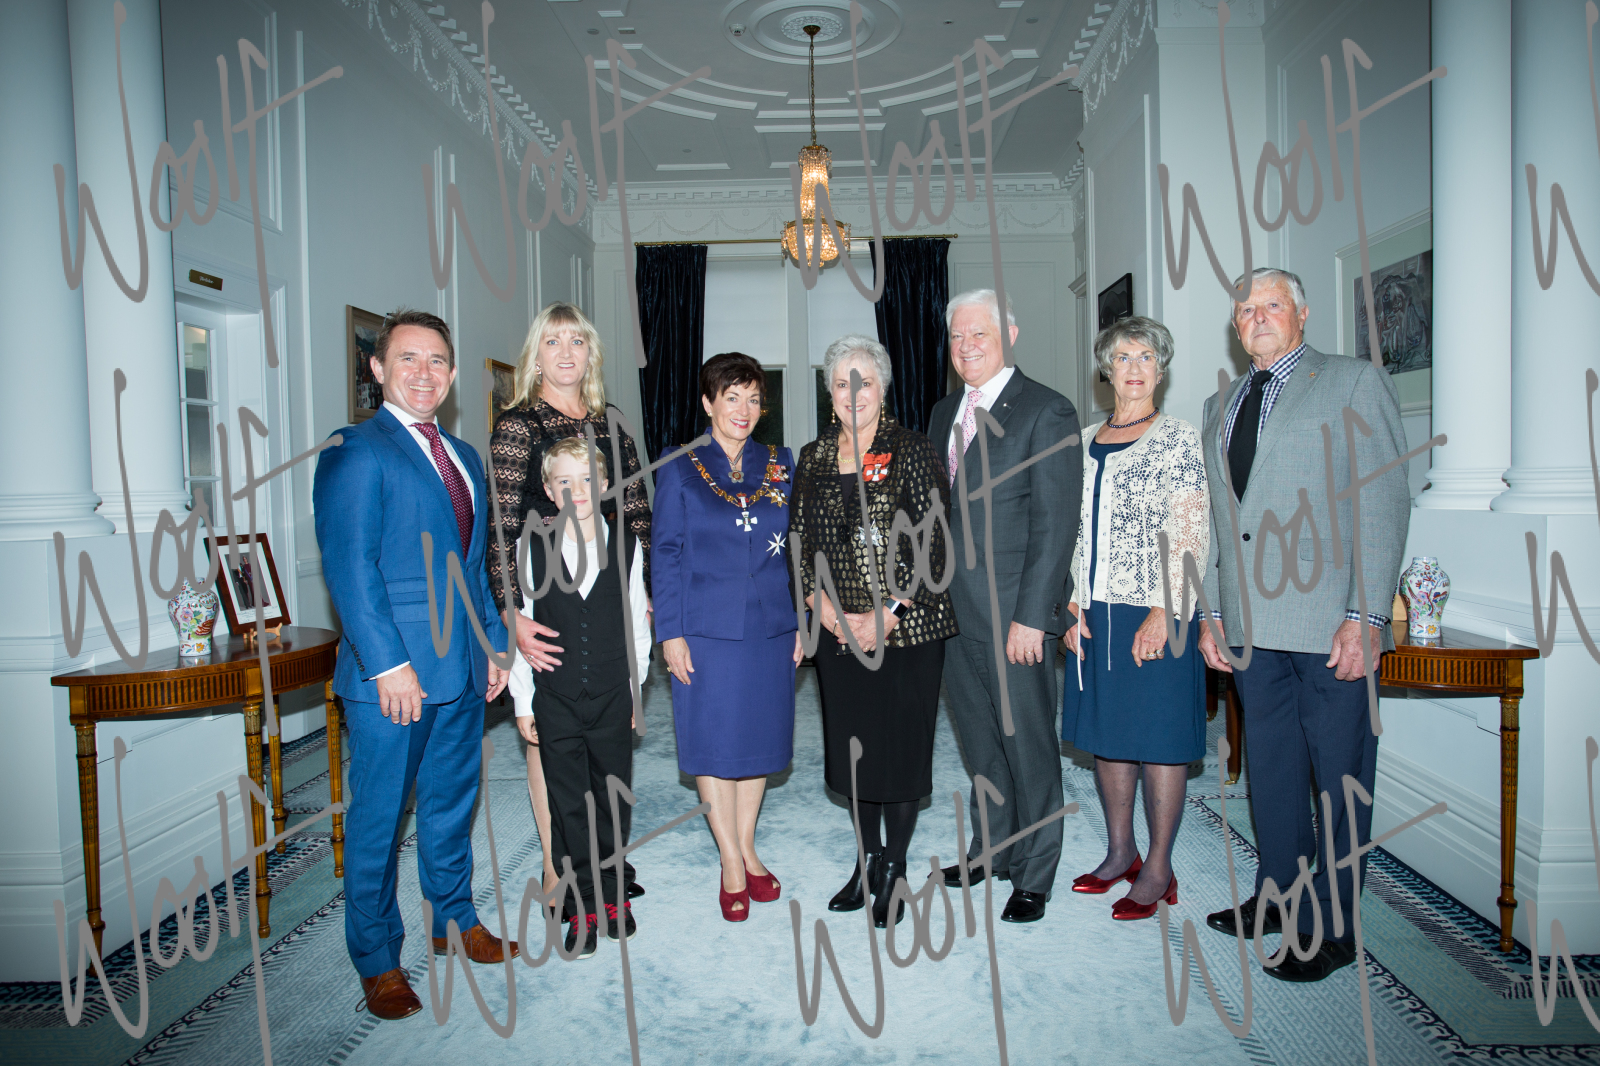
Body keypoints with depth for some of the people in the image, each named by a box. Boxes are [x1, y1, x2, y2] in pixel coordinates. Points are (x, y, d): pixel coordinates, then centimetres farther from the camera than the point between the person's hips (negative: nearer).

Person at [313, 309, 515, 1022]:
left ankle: (454, 921, 36)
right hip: (392, 674, -7)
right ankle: (377, 960, 23)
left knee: (451, 804, 19)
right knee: (379, 817, 6)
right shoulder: (355, 453, -8)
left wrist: (495, 641, 14)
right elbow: (348, 567, -15)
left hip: (462, 670, 7)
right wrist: (389, 664, -20)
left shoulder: (464, 458, 15)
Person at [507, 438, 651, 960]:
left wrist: (634, 689, 3)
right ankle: (584, 906, 21)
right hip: (556, 701, 0)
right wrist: (522, 703, -1)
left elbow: (637, 624, 4)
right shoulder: (532, 549, -3)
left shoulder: (626, 546, 0)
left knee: (613, 799, 11)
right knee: (567, 804, 7)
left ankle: (612, 895, 29)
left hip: (612, 700, 1)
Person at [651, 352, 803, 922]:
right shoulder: (680, 470, 0)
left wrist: (800, 620, 6)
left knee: (760, 736, 11)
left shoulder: (780, 465, 8)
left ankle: (747, 849, 29)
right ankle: (731, 863, 19)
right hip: (708, 629, -3)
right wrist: (670, 632, -7)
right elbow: (665, 554, -1)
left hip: (769, 627, 3)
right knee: (715, 742, 4)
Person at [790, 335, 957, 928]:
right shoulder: (813, 458, 8)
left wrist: (886, 616, -15)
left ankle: (894, 868, 24)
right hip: (838, 632, 4)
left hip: (906, 629, -4)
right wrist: (822, 607, -6)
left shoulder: (911, 451, -6)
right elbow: (800, 541, 8)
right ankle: (867, 859, 32)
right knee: (853, 746, 12)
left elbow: (932, 545, -10)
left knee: (901, 745, 4)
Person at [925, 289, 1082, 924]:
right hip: (953, 609, 6)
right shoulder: (945, 413, 14)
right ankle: (991, 851, 34)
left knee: (1028, 746, 6)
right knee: (980, 743, 18)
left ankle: (1033, 875, 22)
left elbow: (1055, 523, -12)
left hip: (1014, 614, -6)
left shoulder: (1047, 412, -8)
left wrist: (1031, 616, -17)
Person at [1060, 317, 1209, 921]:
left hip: (1154, 615, -5)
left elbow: (1191, 537, -9)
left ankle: (1158, 870, 15)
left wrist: (1164, 614, -16)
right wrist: (1074, 605, 5)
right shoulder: (1087, 443, 12)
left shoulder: (1178, 440, -3)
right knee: (1105, 731, 12)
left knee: (1158, 738, 2)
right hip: (1095, 614, 6)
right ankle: (1119, 852, 28)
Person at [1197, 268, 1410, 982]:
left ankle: (1333, 928, 15)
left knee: (1340, 776, 3)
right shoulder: (1220, 406, 18)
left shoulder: (1355, 382, 1)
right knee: (1270, 764, 14)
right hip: (1252, 624, 6)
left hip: (1329, 621, -5)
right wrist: (1212, 612, 13)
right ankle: (1277, 898, 28)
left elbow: (1383, 503, -6)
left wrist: (1366, 614, -14)